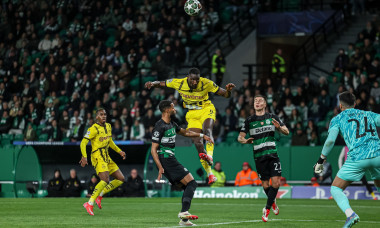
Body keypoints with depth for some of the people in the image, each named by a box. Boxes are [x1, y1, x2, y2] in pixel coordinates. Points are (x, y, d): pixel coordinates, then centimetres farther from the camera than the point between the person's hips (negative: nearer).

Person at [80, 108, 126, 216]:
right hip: (97, 157, -9)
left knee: (120, 179, 4)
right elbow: (83, 142, -13)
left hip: (106, 158, 9)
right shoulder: (94, 129, -10)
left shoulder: (108, 126, 15)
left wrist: (120, 151, 20)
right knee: (105, 179, -25)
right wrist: (84, 157, -24)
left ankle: (99, 195, 9)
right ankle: (90, 203, -22)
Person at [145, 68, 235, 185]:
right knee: (197, 143, -8)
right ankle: (210, 174, -1)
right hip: (192, 115, 2)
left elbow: (225, 95, -10)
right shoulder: (178, 83, -13)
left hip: (206, 110, -2)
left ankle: (209, 157, -54)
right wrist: (153, 83, -19)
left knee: (207, 130, -33)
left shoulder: (206, 83, -17)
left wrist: (228, 90, -33)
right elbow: (161, 83, 2)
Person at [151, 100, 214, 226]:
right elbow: (153, 150, -16)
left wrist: (202, 135, 31)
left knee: (187, 188, 10)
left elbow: (185, 132, 35)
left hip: (171, 161, 10)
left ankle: (183, 219, 7)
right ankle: (184, 212, -21)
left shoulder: (172, 124, 15)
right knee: (191, 183, -13)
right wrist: (160, 167, -23)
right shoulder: (160, 127, -13)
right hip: (166, 161, -10)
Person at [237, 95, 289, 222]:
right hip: (259, 156, 0)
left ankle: (267, 209, -2)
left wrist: (279, 128, -15)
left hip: (272, 153, 0)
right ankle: (273, 202, 30)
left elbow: (286, 132, 7)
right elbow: (240, 137, 9)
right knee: (265, 185, 1)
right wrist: (244, 141, -14)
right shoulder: (249, 120, 6)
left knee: (276, 182, -13)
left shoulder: (272, 118, 6)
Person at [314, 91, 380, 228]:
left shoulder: (337, 119, 13)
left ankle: (350, 214, -19)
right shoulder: (369, 115, 22)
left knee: (335, 189, 8)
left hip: (357, 158, -4)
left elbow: (330, 140, 0)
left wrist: (321, 160, 8)